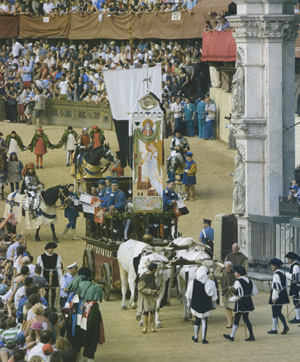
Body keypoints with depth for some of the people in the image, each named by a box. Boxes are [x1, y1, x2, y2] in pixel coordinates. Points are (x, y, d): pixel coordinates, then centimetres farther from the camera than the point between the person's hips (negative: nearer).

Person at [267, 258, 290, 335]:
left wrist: (274, 297, -19)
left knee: (275, 312, 1)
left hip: (277, 294, -9)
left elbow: (276, 286, -22)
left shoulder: (276, 274, -19)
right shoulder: (282, 272, 10)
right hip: (283, 295, 9)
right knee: (279, 312, 16)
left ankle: (274, 329, 8)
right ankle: (285, 326, 5)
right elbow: (285, 284, 18)